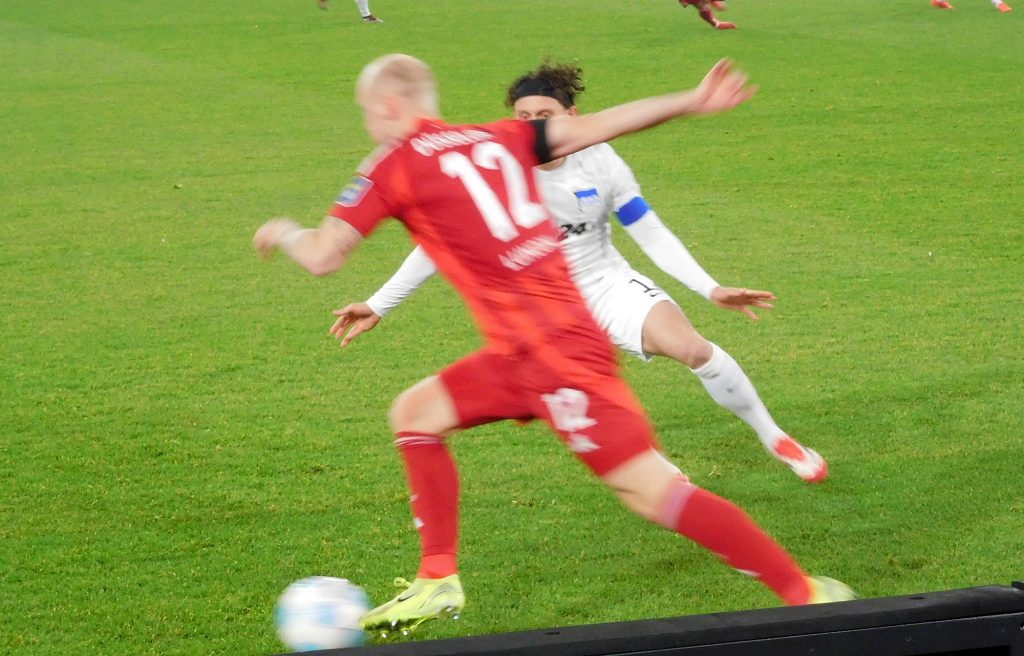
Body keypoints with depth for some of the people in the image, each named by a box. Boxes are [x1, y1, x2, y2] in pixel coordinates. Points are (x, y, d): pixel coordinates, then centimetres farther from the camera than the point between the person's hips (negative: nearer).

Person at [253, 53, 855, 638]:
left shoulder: (394, 166, -5)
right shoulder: (497, 139, 14)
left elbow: (323, 258, -6)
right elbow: (596, 126, 11)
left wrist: (285, 232, 16)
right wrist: (693, 102, 15)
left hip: (553, 351, -9)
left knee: (652, 492, -9)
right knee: (416, 413, 17)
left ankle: (808, 594, -7)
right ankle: (438, 582, 20)